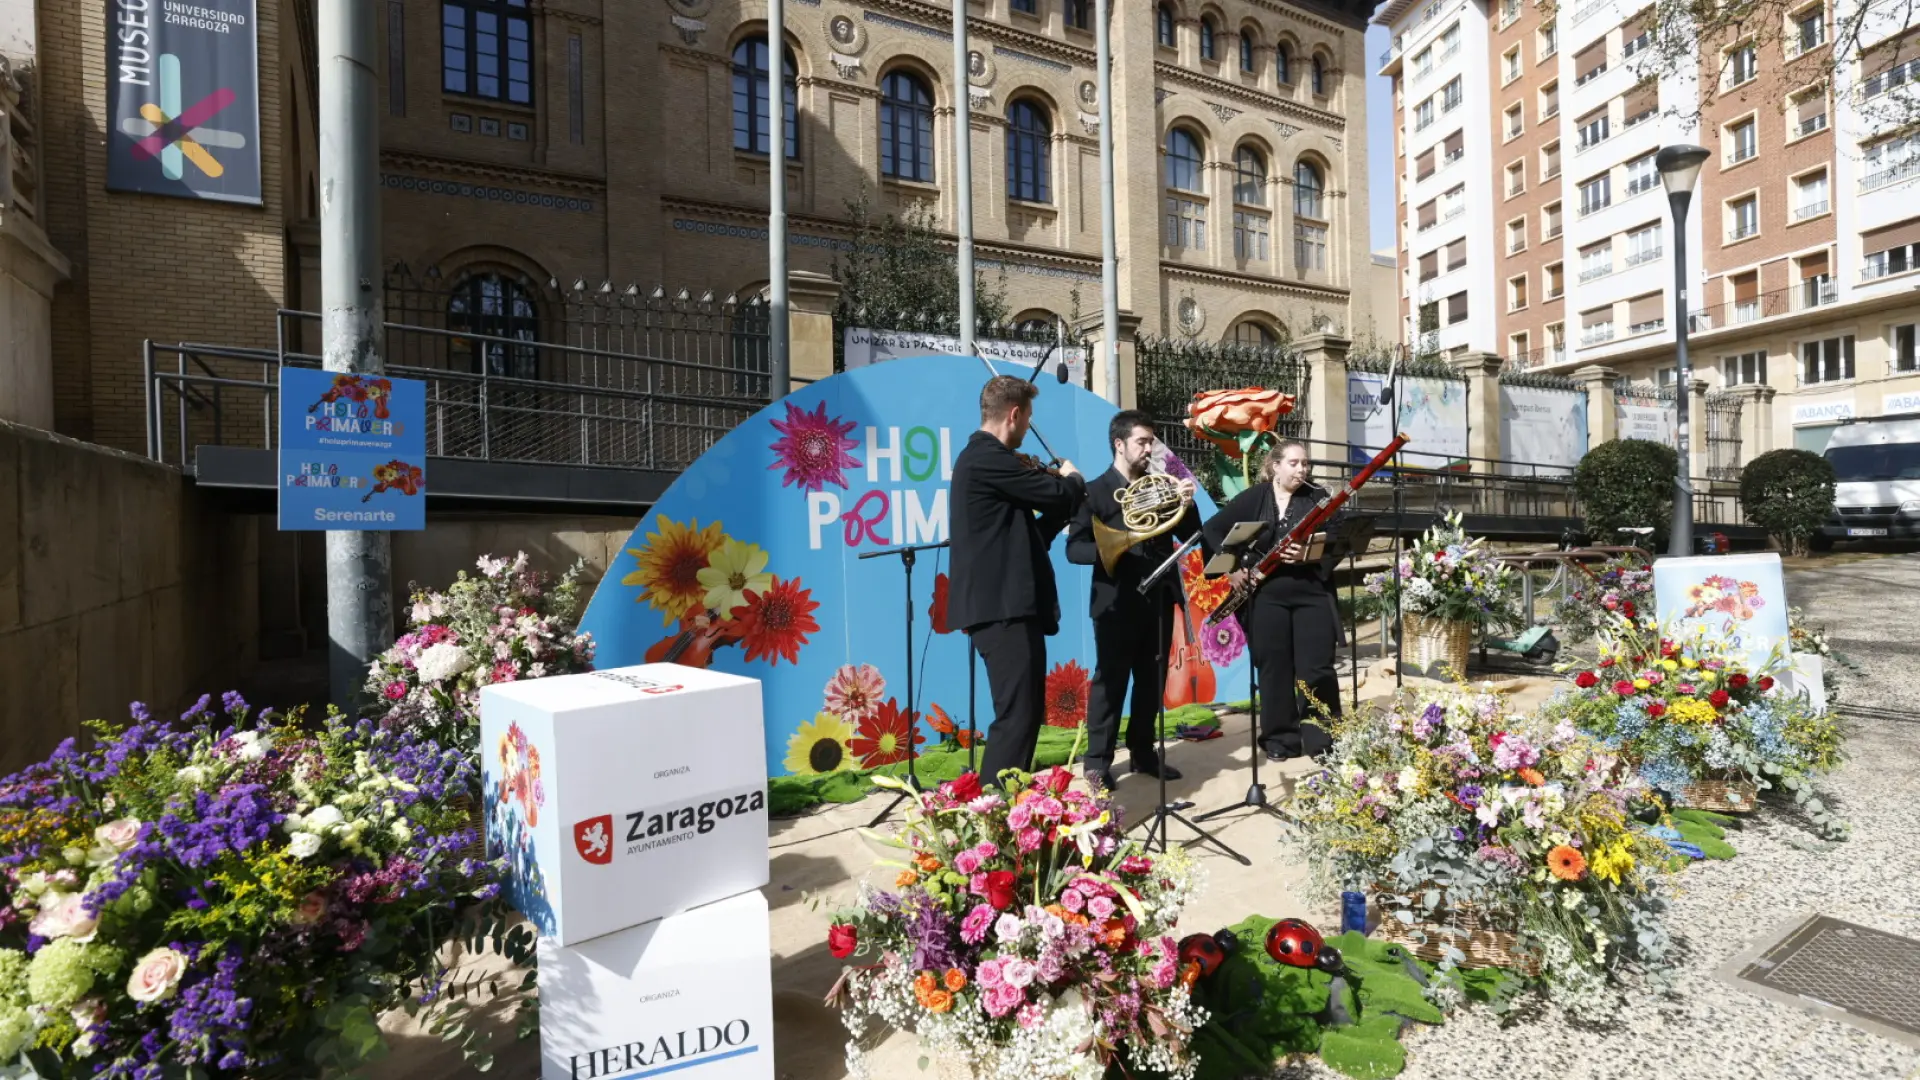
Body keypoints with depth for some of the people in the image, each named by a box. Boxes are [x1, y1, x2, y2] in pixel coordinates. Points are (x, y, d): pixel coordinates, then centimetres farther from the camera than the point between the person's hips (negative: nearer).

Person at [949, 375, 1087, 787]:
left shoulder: (982, 457, 20)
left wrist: (1062, 508, 11)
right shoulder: (988, 458, -13)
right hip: (1002, 606, -11)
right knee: (1016, 715, -8)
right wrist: (1072, 477, 8)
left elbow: (1024, 532, 21)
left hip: (1005, 603, 11)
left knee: (1024, 712, 17)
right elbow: (1061, 494, -14)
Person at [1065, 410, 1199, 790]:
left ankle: (1142, 751, 26)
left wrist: (1187, 504, -9)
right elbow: (1074, 548, -9)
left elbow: (1190, 536, 9)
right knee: (1110, 680, 1)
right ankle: (1097, 761, 10)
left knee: (1152, 679, 12)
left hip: (1159, 599, 5)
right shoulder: (1095, 491, -2)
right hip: (1117, 602, -5)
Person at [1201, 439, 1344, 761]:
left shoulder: (1318, 497, 3)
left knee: (1316, 667, 2)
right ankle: (1280, 739, 18)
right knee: (1274, 667, 6)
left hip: (1312, 593, 0)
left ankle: (1324, 738, 15)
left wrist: (1310, 552, -19)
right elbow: (1212, 529, 3)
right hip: (1267, 596, 0)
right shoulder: (1252, 498, 2)